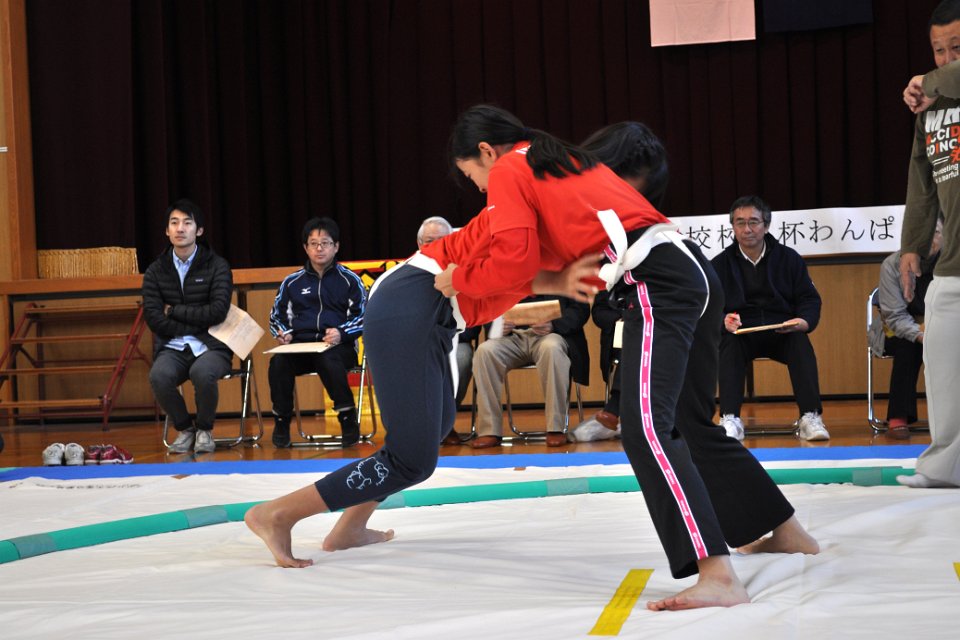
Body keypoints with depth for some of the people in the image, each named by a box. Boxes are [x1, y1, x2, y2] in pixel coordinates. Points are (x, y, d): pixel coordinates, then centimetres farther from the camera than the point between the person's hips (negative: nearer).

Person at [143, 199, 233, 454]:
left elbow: (217, 312, -9)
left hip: (211, 347, -2)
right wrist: (195, 325, -8)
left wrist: (174, 311, -4)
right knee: (158, 376, -33)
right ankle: (184, 428, -5)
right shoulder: (156, 271, 8)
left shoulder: (217, 267, 3)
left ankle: (205, 429, -7)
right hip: (172, 347, 2)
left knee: (202, 373, -37)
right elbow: (153, 318, -2)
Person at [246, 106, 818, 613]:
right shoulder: (568, 161, 28)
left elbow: (516, 261, -8)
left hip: (656, 284, -9)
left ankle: (718, 575, -35)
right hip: (691, 271, 9)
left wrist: (457, 279, 8)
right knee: (690, 424, 21)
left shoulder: (508, 172, 3)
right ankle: (788, 531, 32)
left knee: (647, 428, -21)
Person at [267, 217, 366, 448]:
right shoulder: (292, 282, 18)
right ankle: (281, 421, -13)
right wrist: (282, 333, 0)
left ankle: (348, 418, -21)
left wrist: (341, 333, -14)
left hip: (338, 346, -2)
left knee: (328, 360, -39)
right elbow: (276, 316, 23)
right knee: (278, 362, -32)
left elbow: (363, 317, 5)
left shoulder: (350, 280, 10)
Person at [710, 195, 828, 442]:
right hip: (740, 335, 0)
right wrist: (723, 320, -23)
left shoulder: (789, 258, 9)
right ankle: (730, 420, -38)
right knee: (728, 344, -33)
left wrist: (804, 321, -17)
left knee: (801, 343, -31)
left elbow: (810, 299, 7)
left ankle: (810, 417, -34)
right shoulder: (720, 264, 8)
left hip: (783, 332, 0)